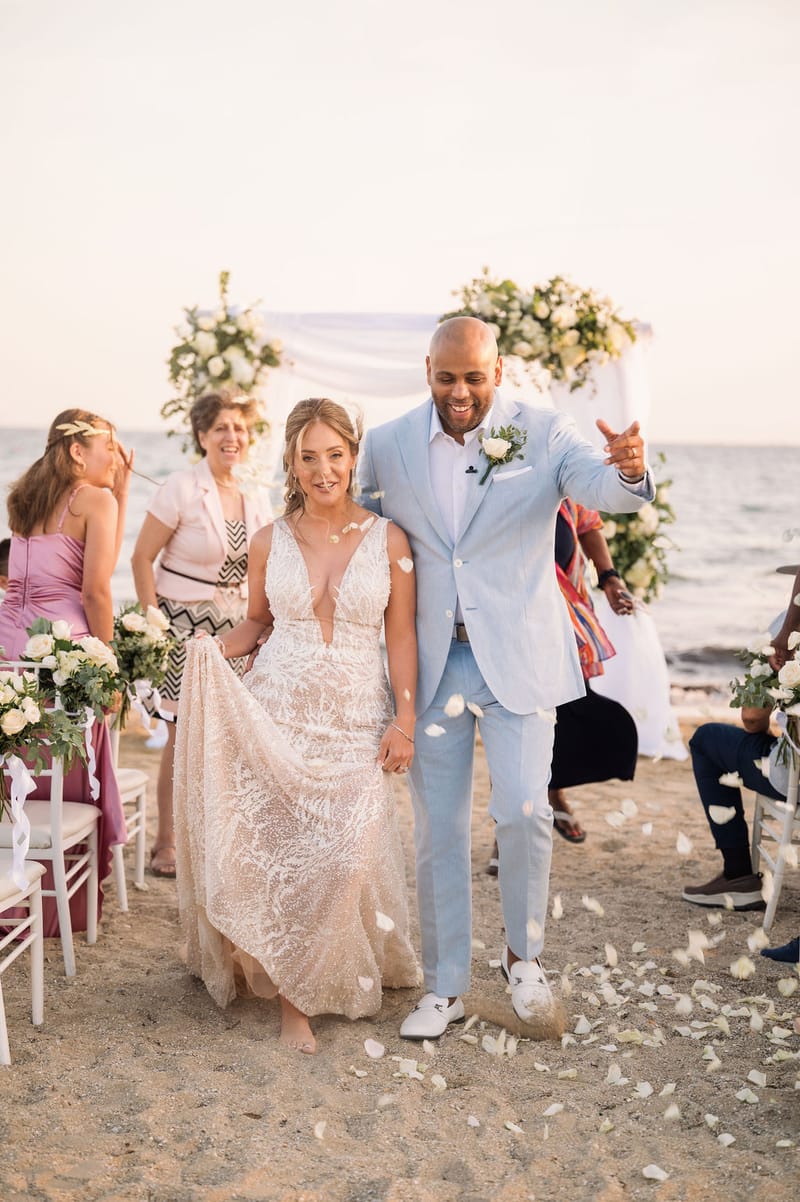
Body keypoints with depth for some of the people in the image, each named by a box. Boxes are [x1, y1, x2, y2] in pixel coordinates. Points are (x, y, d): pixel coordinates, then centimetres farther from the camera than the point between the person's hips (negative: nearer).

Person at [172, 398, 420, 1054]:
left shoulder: (389, 540, 0)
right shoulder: (269, 542, 4)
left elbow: (402, 636, 2)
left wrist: (405, 719, -3)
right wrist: (212, 649, -5)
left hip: (356, 722, -1)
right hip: (275, 716, 1)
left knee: (347, 856, -3)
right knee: (280, 852, 1)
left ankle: (344, 977, 25)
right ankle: (294, 998, 16)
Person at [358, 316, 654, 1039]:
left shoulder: (543, 434, -3)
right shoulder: (387, 446, 2)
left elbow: (603, 488, -19)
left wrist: (629, 471, -43)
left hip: (517, 659, -2)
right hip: (430, 662, 2)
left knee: (523, 811, -11)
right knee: (437, 831, 8)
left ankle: (523, 955, 17)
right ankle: (444, 988, 23)